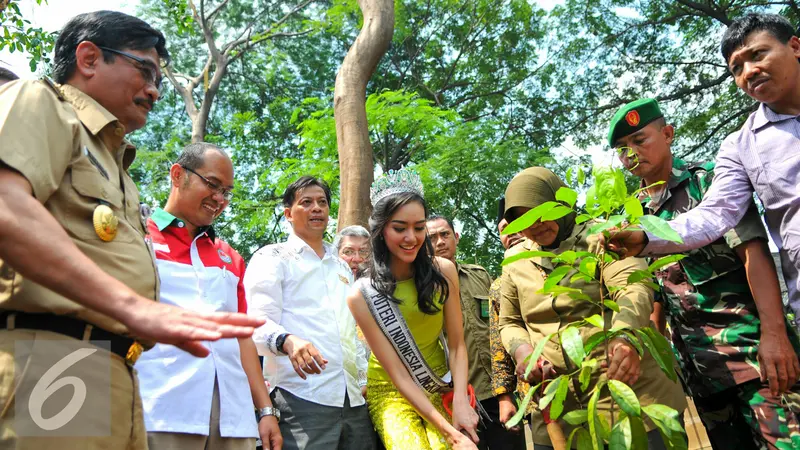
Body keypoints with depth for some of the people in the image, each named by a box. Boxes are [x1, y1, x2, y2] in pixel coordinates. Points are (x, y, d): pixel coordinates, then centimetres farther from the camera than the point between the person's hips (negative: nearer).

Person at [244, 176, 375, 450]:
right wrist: (287, 341, -29)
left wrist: (364, 380, 15)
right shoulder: (272, 258, 4)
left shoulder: (342, 267, 24)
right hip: (302, 398, -6)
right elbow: (260, 323, -8)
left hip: (354, 399, 6)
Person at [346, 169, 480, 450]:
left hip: (440, 386, 2)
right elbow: (397, 374, -18)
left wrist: (460, 402, -20)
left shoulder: (443, 272, -11)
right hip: (390, 391, -2)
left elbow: (457, 345, -6)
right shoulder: (361, 296, -18)